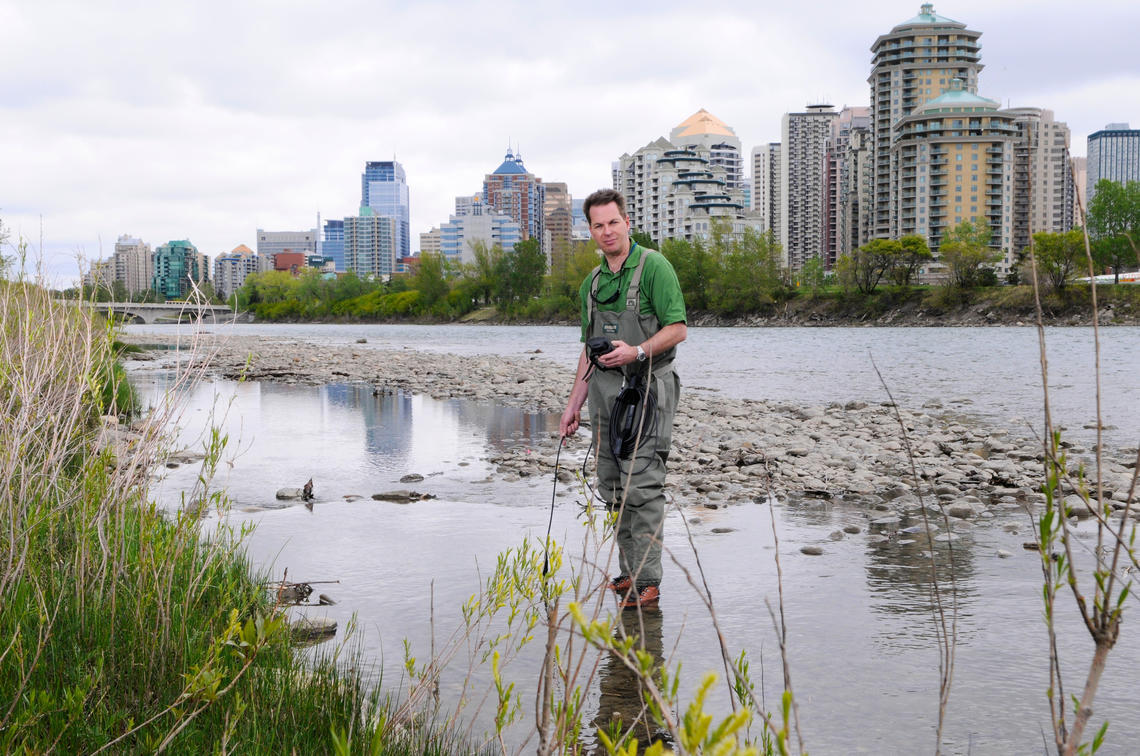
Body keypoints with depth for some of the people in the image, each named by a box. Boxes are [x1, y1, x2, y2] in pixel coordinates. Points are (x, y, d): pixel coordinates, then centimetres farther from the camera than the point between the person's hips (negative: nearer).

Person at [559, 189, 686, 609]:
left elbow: (677, 329, -10)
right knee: (613, 488, 9)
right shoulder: (591, 283, 16)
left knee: (641, 485, -11)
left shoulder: (653, 267, -5)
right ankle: (629, 572, 18)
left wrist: (637, 352, -25)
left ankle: (647, 581, -7)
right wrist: (574, 405, 17)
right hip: (605, 389, 7)